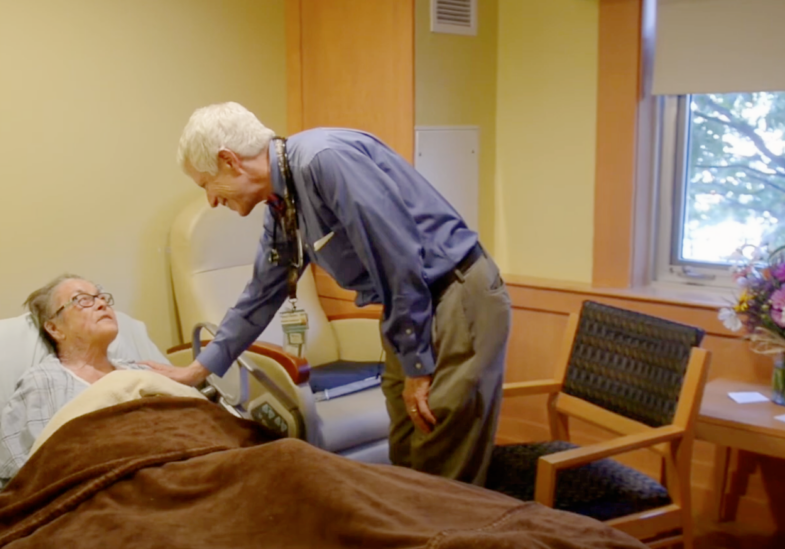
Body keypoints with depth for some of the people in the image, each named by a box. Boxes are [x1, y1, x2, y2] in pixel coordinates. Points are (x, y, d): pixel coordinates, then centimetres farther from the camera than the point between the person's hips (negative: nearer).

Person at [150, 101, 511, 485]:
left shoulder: (324, 159, -21)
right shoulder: (281, 209, 8)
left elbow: (400, 259, -23)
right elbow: (261, 296, 21)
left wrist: (417, 365, -16)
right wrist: (200, 369, 26)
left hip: (458, 298, -9)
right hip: (410, 313, 9)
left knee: (443, 478, -5)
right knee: (406, 467, 12)